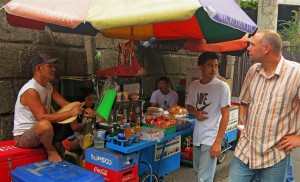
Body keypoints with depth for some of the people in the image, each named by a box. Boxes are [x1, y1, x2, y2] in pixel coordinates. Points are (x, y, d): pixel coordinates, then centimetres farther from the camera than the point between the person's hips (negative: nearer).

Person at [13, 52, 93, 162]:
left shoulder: (49, 87, 4)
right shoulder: (31, 91, -25)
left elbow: (66, 105, 0)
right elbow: (42, 118, -32)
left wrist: (81, 110, -19)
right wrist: (71, 113, -33)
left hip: (39, 132, 8)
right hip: (23, 137, -8)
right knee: (45, 125, -40)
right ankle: (51, 151, -11)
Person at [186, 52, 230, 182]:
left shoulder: (222, 87, -12)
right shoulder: (194, 85, 2)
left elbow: (225, 115, -11)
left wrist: (218, 142, -15)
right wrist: (195, 113, -7)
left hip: (211, 139, -5)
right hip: (197, 137, 6)